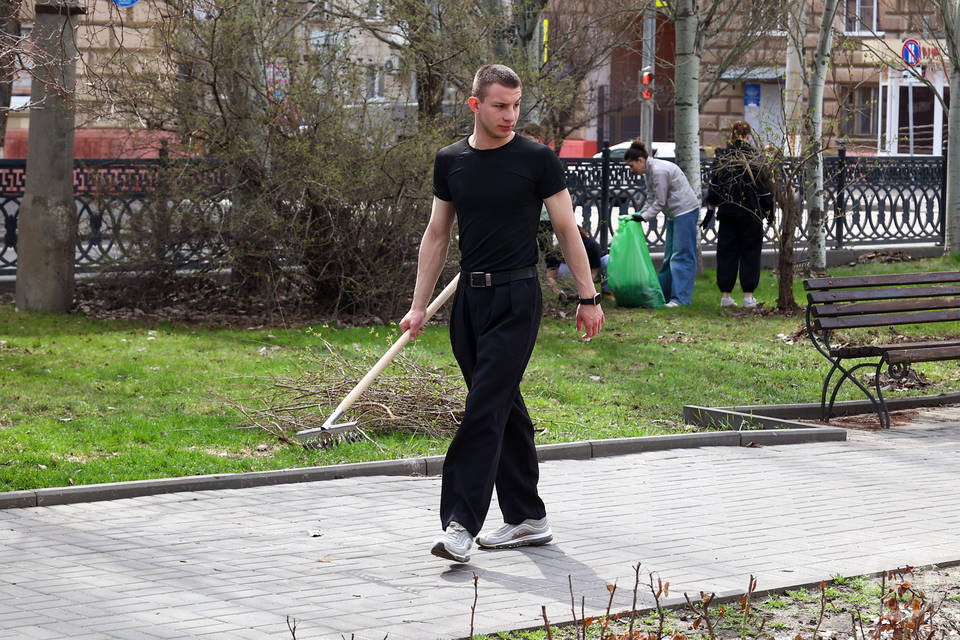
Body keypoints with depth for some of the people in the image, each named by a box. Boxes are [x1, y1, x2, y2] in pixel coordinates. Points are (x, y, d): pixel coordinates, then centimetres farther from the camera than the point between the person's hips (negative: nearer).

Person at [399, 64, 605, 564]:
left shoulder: (537, 160, -5)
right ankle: (528, 518, 20)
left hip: (516, 298, -5)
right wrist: (419, 306, 9)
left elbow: (566, 229, 0)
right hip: (470, 297, 5)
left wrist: (588, 297, -2)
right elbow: (437, 234, 13)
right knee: (504, 408, 11)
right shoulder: (450, 161, 8)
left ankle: (462, 523, -15)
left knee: (485, 408, -13)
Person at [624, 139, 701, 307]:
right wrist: (639, 215, 4)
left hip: (685, 211, -10)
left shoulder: (659, 171, -20)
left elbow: (660, 202, -19)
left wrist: (643, 217, -15)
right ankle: (664, 293, 17)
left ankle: (681, 298, -14)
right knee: (670, 255, 12)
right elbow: (651, 200, 16)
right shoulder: (649, 172, 11)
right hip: (674, 214, 10)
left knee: (682, 255, -12)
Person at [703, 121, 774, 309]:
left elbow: (713, 186, 5)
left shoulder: (721, 157, 1)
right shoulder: (755, 157, -6)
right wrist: (769, 210, 5)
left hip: (727, 213, 2)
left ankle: (725, 295, 6)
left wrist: (711, 209, 12)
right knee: (750, 253, 5)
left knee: (727, 253, 8)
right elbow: (764, 186, -4)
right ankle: (748, 297, 3)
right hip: (751, 214, -2)